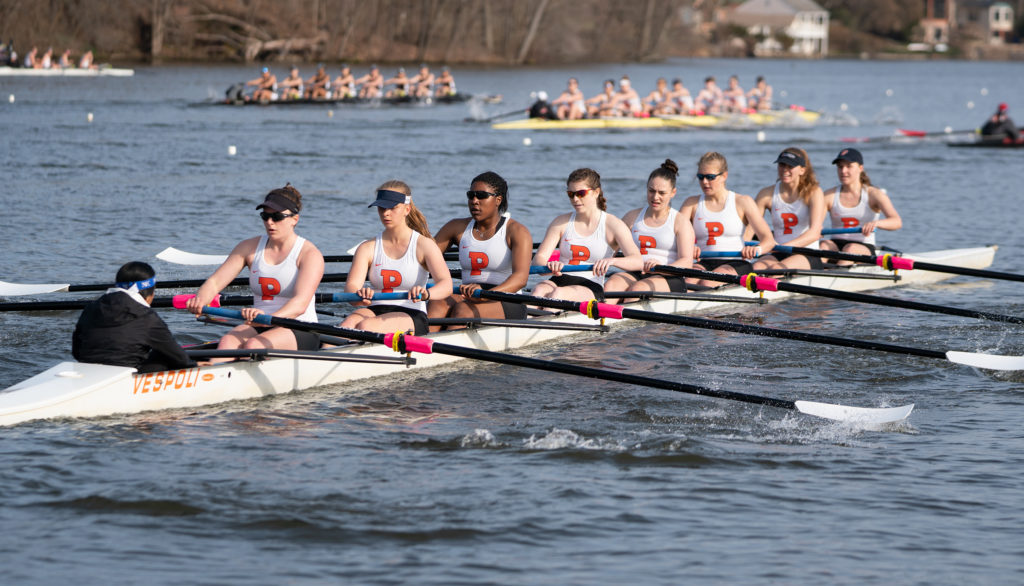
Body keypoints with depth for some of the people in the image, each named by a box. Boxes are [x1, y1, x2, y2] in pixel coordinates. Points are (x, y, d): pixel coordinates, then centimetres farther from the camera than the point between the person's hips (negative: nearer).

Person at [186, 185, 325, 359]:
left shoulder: (309, 254, -6)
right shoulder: (250, 248, 10)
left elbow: (300, 304, -21)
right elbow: (215, 281, 2)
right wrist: (200, 299, -23)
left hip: (299, 331, -3)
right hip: (258, 327, 3)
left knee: (253, 345, -33)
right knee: (227, 342, -30)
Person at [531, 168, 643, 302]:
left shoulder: (613, 225, 3)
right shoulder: (562, 223, 13)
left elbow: (638, 262, -11)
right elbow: (538, 259, 3)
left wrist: (611, 260, -34)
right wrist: (549, 266, -24)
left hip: (591, 287, -3)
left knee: (557, 293, -35)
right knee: (539, 289, -33)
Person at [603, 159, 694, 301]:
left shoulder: (681, 222, 5)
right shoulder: (633, 217, 18)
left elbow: (687, 262, -8)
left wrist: (662, 268, -28)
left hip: (668, 280, -3)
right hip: (635, 275, 3)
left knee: (637, 289, -35)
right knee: (611, 285, -30)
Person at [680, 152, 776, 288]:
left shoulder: (743, 202, 8)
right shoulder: (692, 204, 15)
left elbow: (769, 240, 1)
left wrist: (757, 249, -24)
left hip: (736, 264, -2)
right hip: (703, 263, 2)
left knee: (707, 283, -35)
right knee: (687, 281, -34)